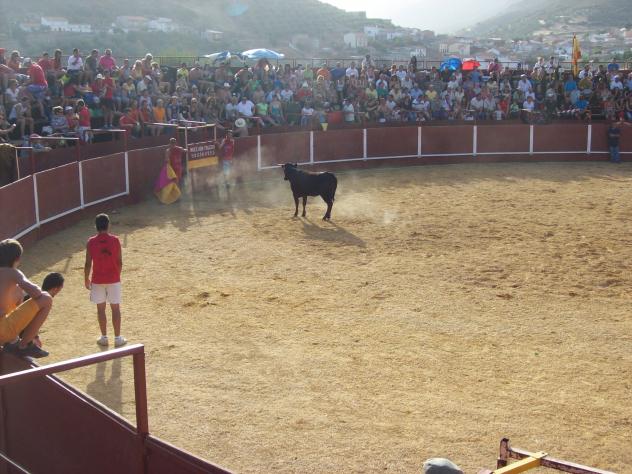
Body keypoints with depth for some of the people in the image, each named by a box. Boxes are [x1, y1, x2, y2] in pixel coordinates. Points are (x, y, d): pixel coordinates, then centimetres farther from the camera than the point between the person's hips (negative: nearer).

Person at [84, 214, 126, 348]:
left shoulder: (91, 242, -7)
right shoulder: (115, 240, -7)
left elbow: (88, 263, -5)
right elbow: (120, 262, -4)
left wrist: (87, 279, 8)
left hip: (98, 280, 0)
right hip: (113, 279, 0)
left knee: (100, 308, 10)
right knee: (115, 308, 7)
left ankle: (104, 338, 15)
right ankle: (117, 338, 9)